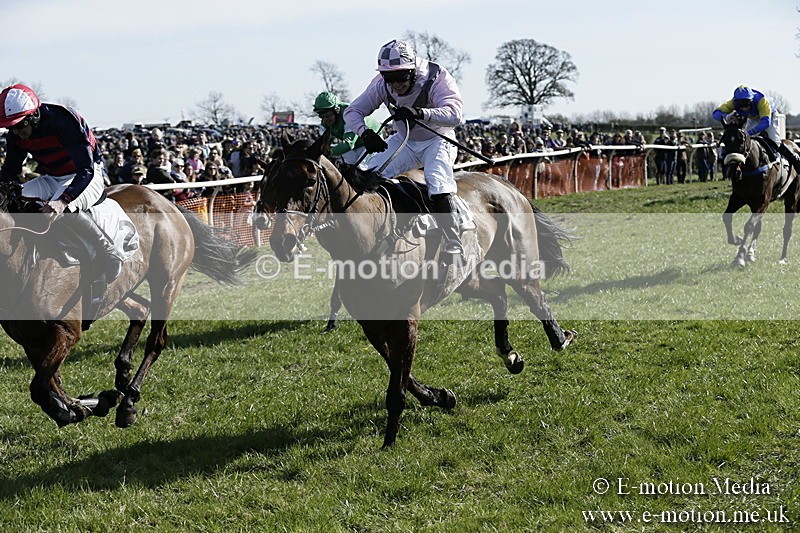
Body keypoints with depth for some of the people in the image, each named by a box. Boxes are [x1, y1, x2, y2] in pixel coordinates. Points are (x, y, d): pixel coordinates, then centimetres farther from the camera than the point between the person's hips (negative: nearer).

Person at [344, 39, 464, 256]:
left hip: (437, 140, -5)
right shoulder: (382, 84, -14)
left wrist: (419, 113, -54)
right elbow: (352, 111, -9)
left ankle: (453, 247, -25)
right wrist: (365, 133, -31)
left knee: (438, 184, -29)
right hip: (404, 140, 5)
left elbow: (454, 114, -39)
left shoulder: (437, 78, -27)